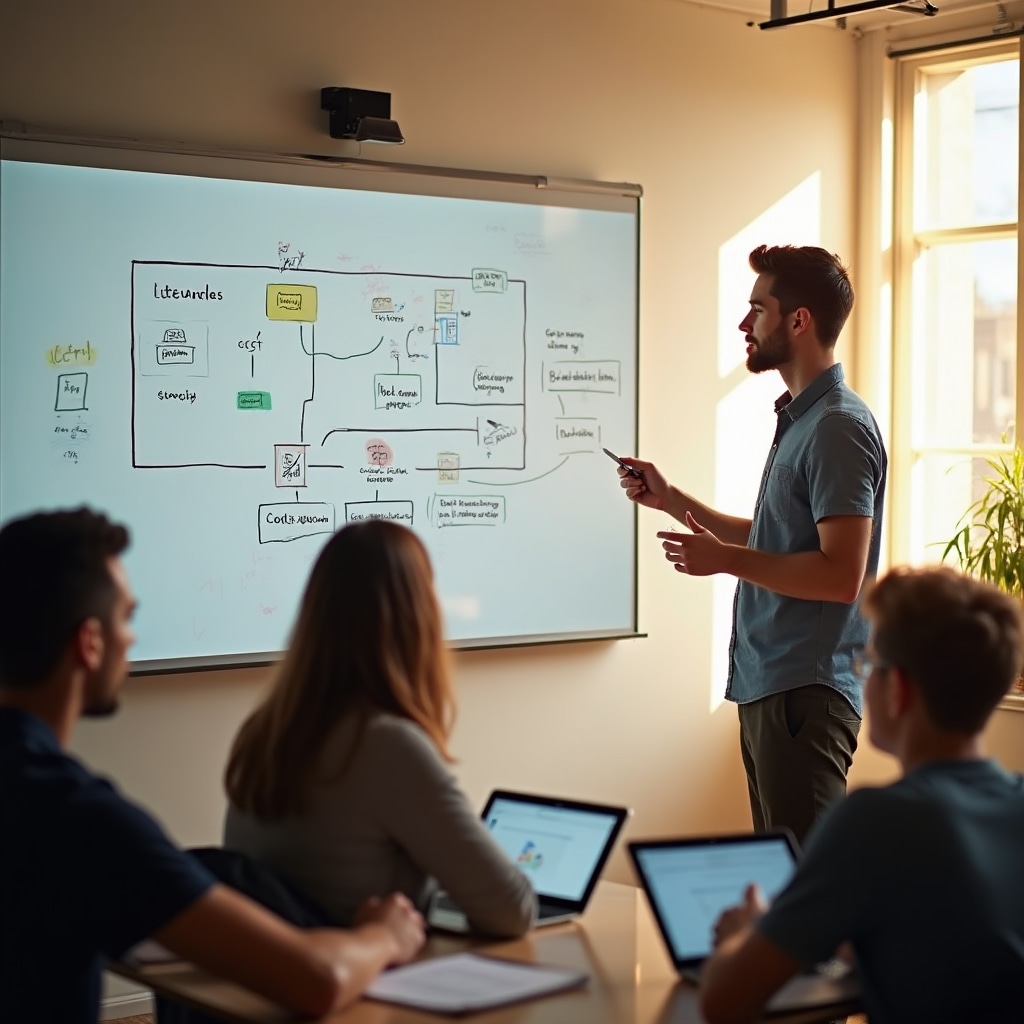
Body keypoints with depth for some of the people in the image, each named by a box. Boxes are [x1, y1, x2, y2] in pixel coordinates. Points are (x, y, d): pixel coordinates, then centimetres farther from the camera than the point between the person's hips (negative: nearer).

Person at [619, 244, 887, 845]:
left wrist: (725, 560, -18)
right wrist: (670, 500, 18)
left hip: (806, 691, -10)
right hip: (767, 684, 10)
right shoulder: (798, 418, 16)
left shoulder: (838, 426, -15)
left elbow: (841, 575, -22)